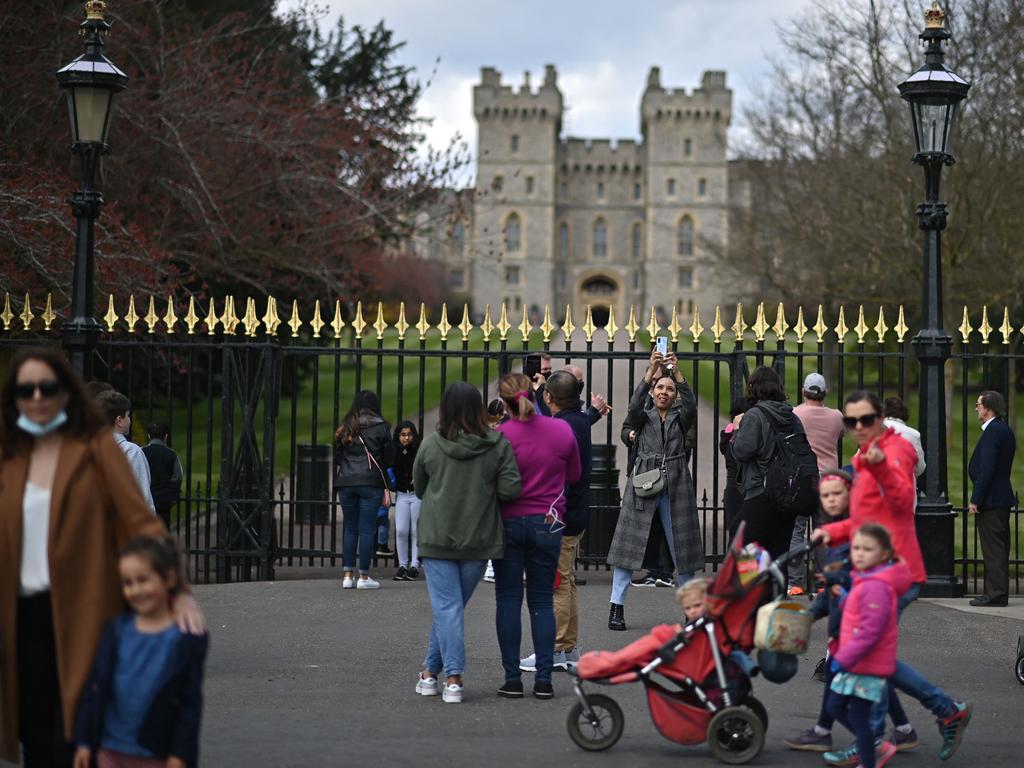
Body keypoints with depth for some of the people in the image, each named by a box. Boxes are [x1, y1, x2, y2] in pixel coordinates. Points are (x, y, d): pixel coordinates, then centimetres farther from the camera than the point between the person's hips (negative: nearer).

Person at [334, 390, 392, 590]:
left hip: (346, 483, 3)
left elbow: (336, 457, 10)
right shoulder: (381, 427, 0)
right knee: (367, 529, -1)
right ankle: (364, 577, 0)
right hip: (371, 483, -3)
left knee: (350, 528, 10)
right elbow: (388, 459, 1)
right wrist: (387, 488, 8)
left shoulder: (344, 428, 9)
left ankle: (347, 575, 8)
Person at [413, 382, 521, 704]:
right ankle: (431, 670, 16)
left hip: (437, 538, -1)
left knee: (446, 606, 1)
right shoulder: (498, 445, -6)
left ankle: (452, 677, -7)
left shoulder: (430, 444, -5)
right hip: (479, 540, 1)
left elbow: (418, 487, 7)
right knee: (452, 605, 13)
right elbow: (510, 489, -10)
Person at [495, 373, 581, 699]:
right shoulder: (562, 430, -4)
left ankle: (512, 678, 4)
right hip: (547, 524, 2)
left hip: (508, 523, -2)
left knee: (508, 600, 6)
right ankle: (543, 679, 4)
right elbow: (574, 475, 10)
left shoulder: (499, 436, -12)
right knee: (542, 601, 9)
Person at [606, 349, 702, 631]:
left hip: (675, 486, 1)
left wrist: (677, 372, -25)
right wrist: (650, 372, -27)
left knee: (681, 545, 6)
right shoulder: (643, 416, 8)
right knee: (628, 543, -6)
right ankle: (616, 607, -4)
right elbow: (634, 405, -15)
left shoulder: (680, 418, 10)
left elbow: (690, 403, -11)